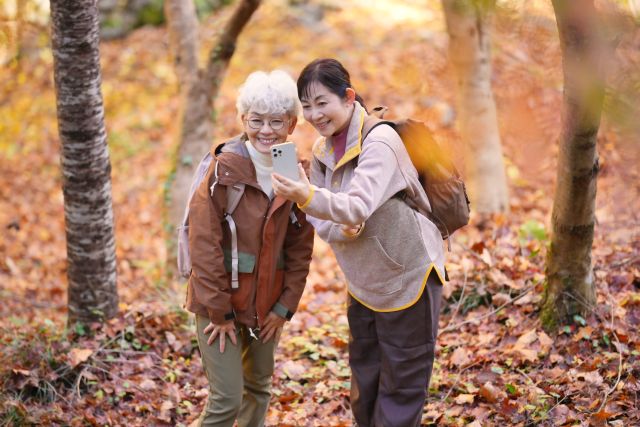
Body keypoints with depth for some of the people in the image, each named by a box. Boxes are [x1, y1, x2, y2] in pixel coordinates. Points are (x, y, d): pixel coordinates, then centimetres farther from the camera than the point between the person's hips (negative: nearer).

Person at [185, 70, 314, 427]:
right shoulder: (224, 169, -16)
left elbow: (301, 250, 4)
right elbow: (204, 244, -16)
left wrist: (285, 306, 0)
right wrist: (219, 310, -14)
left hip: (267, 303, 5)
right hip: (220, 300, -5)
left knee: (260, 387, 17)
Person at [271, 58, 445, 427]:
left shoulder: (381, 141, -23)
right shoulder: (323, 151, 0)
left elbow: (358, 206, -38)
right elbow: (319, 217, 2)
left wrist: (309, 196, -55)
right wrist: (341, 231, -20)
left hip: (407, 279, -7)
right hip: (363, 284, 7)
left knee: (400, 393, 3)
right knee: (364, 391, 18)